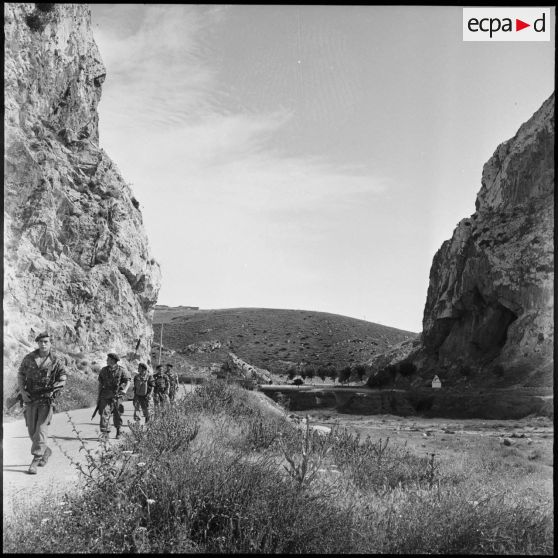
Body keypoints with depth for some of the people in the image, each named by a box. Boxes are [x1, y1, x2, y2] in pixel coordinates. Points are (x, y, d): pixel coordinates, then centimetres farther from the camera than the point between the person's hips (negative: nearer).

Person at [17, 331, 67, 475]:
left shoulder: (56, 361, -2)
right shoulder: (28, 358, 5)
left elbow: (63, 378, 1)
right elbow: (20, 374, 10)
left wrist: (56, 386, -18)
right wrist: (22, 391, -3)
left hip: (46, 399, -3)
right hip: (30, 399, 3)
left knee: (41, 428, -11)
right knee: (31, 430, 9)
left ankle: (35, 461, -8)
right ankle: (46, 451, 33)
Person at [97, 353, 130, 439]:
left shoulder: (120, 370, -4)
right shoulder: (103, 370, 7)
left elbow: (128, 381, -1)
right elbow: (100, 384, 12)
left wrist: (125, 390, -18)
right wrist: (99, 396, 11)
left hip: (116, 395, -2)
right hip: (105, 395, 2)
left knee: (117, 414, 7)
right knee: (104, 413, -10)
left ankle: (118, 431, 26)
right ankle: (105, 432, -10)